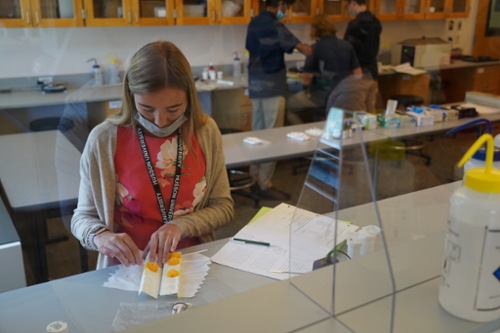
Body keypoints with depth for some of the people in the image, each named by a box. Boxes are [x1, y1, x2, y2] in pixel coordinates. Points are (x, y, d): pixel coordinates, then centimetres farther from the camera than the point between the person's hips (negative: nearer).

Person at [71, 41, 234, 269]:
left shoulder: (206, 132, -3)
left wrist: (181, 225, -15)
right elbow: (83, 217, 1)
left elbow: (223, 207, 4)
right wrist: (99, 236, -22)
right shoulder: (104, 140, -9)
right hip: (129, 267, 0)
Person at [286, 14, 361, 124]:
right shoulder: (347, 46, 3)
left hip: (321, 96, -6)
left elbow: (306, 79, -14)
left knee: (287, 106, 12)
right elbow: (358, 74, 7)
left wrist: (306, 88, 7)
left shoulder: (315, 48, -13)